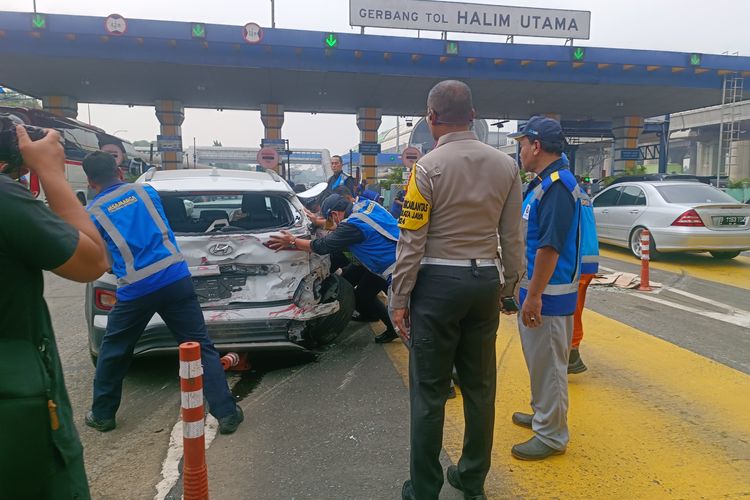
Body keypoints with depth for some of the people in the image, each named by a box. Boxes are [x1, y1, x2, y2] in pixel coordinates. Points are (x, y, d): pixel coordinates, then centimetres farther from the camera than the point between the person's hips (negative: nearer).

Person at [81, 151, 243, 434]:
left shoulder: (92, 212, 4)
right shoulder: (146, 191, 11)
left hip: (135, 290, -1)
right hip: (176, 278, 2)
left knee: (113, 353, 21)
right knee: (200, 347, 4)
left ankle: (102, 415, 35)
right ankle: (227, 413, 3)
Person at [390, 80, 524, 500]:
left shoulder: (428, 166, -10)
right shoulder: (506, 165, 4)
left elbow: (412, 242, -10)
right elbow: (513, 237, 5)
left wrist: (400, 299, -3)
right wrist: (509, 285, 15)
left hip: (438, 282, -5)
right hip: (485, 281, 5)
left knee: (430, 390, 6)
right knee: (480, 385, 15)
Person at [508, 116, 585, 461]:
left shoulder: (558, 185, -19)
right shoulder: (541, 183, 12)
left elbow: (549, 247, -25)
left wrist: (534, 296, -24)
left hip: (548, 293, -10)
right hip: (535, 288, 10)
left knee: (548, 364, 1)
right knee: (538, 359, 22)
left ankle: (551, 436, 15)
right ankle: (542, 415, 38)